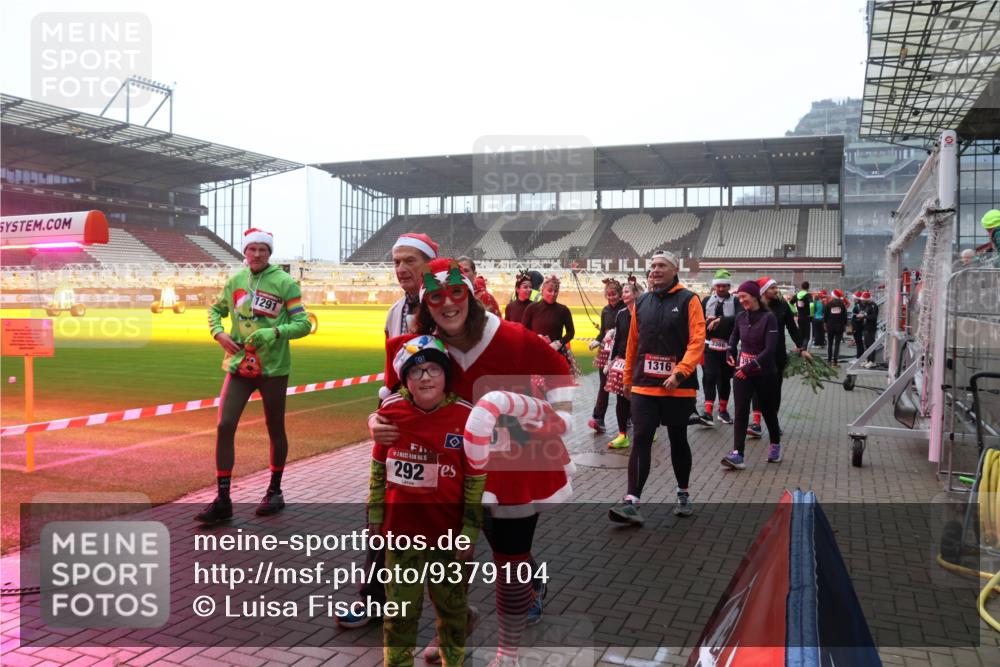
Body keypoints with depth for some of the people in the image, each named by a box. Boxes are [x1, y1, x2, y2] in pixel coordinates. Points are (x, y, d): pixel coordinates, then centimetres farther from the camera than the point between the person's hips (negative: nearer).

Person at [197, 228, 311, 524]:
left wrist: (275, 332, -25)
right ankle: (223, 500, 4)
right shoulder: (235, 280, 7)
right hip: (239, 366, 3)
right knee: (224, 426, -5)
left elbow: (303, 323, -9)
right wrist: (219, 333, 0)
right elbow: (216, 310, 20)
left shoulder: (284, 283, -6)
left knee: (275, 430, 10)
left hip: (273, 368, -3)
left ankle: (275, 492, 28)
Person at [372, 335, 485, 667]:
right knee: (401, 604, 14)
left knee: (451, 602, 16)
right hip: (401, 528, 1)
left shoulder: (465, 416, -12)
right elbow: (378, 467, 5)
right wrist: (375, 515, 7)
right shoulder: (391, 410, -7)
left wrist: (470, 531, -5)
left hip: (449, 531, -1)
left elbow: (476, 480, -6)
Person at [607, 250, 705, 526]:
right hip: (644, 386, 3)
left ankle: (683, 494, 30)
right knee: (641, 440, -5)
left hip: (678, 387, -3)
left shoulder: (688, 300, -4)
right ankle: (632, 502, -8)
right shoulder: (641, 302, 10)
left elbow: (697, 341, -12)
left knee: (678, 441, 12)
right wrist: (628, 378, 19)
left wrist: (680, 372, -22)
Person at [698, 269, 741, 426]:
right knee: (710, 377, -12)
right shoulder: (707, 301, 8)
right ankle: (708, 412, -15)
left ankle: (723, 410, 24)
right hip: (710, 345, 0)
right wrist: (708, 322, -10)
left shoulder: (735, 301, 2)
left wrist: (720, 320, -21)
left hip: (728, 346, 0)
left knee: (725, 378, 10)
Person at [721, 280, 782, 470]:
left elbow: (770, 349, -20)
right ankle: (737, 454, -12)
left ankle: (775, 445, 37)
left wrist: (750, 367, -26)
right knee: (741, 411, -7)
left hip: (764, 372, -4)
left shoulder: (768, 318, -13)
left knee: (768, 411, 12)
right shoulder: (741, 317, 3)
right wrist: (731, 353, 7)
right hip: (741, 371, 4)